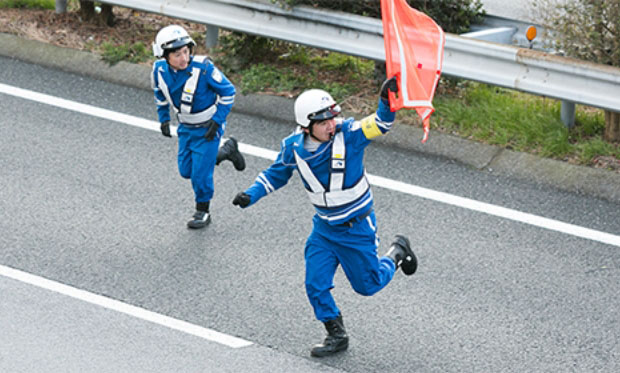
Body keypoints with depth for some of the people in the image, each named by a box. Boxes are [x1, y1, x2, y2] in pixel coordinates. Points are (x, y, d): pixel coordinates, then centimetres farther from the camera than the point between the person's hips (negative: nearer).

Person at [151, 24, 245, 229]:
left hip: (207, 127, -6)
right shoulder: (160, 70, -15)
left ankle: (203, 212, 18)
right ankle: (228, 150, 33)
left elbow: (228, 91, -17)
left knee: (201, 172, -5)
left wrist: (217, 121, -18)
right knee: (186, 170, 14)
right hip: (186, 127, 6)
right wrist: (163, 118, 7)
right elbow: (159, 92, 9)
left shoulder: (203, 68, -30)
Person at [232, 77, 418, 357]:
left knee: (368, 284, 10)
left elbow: (380, 124, -34)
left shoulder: (348, 134, -22)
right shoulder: (294, 147, -11)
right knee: (315, 284, -2)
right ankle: (336, 336, 18)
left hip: (357, 226, -3)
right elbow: (276, 174, 7)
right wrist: (251, 195, -5)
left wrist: (386, 103, -55)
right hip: (323, 227, 3)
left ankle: (397, 252, 39)